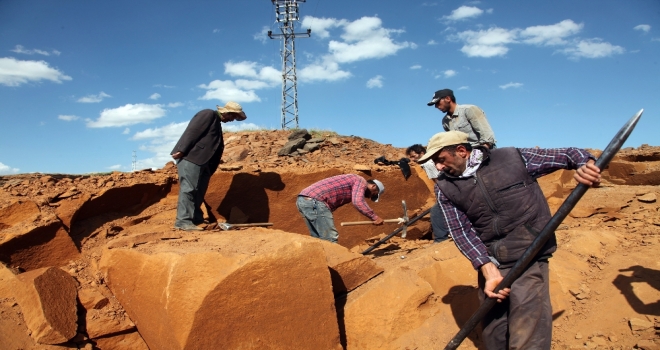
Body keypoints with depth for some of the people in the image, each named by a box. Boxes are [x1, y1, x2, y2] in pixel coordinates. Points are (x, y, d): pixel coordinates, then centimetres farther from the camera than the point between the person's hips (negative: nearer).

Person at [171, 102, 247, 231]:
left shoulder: (217, 123, 24)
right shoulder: (208, 114, -4)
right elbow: (192, 131, -15)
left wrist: (210, 170, 18)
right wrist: (181, 150, -23)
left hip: (202, 161, 10)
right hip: (190, 158, -10)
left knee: (199, 191, 9)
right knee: (189, 188, -13)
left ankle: (196, 219, 15)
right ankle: (183, 221, -13)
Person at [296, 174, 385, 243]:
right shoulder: (361, 181, 3)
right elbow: (358, 202, -17)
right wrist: (374, 217, -10)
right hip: (314, 200, -10)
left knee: (317, 238, 18)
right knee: (330, 238, -4)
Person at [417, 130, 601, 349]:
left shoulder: (513, 158, -1)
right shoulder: (445, 188, 3)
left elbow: (567, 154, 6)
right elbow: (461, 231, -5)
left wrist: (585, 163, -17)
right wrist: (489, 271, -16)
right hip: (490, 265, 3)